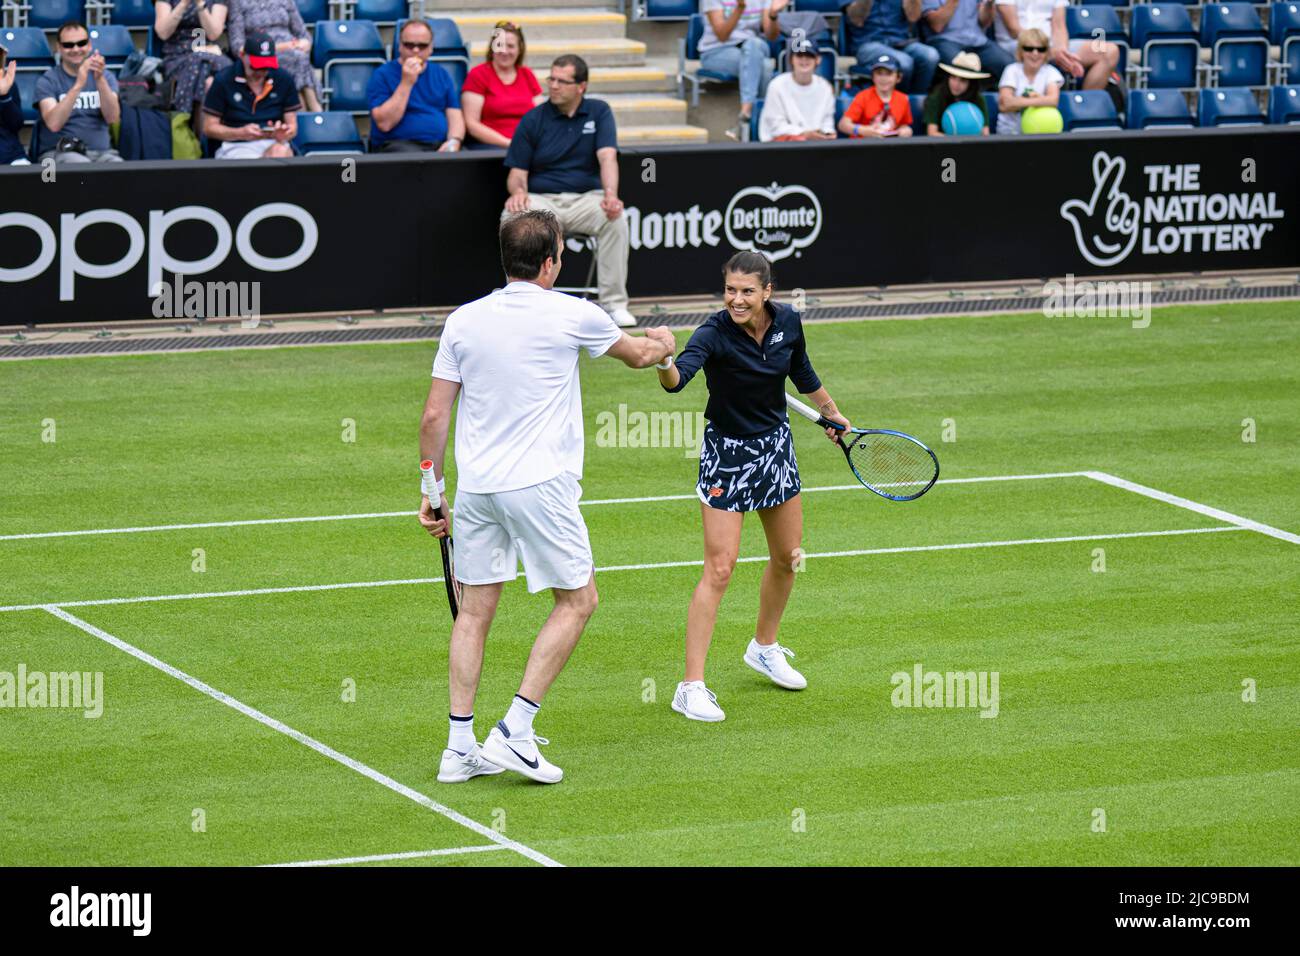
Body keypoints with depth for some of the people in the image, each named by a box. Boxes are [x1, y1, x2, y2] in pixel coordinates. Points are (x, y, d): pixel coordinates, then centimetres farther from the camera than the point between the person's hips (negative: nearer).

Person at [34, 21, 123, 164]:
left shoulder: (105, 76, 12)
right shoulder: (47, 81, 3)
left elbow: (112, 117, -6)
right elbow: (54, 124, -16)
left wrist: (100, 79, -22)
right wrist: (78, 85, -25)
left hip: (101, 151, 3)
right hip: (59, 152, -3)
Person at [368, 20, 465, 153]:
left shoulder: (441, 74, 17)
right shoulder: (382, 75, 2)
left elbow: (455, 116, 12)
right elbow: (384, 123, -10)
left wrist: (453, 142, -9)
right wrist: (406, 83, -12)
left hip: (439, 146, 4)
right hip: (397, 145, -4)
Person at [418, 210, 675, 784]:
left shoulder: (463, 321, 3)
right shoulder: (571, 316, -6)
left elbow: (434, 417, 4)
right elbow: (637, 355, 14)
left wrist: (432, 488, 14)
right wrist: (662, 343, 37)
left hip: (474, 484, 5)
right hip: (539, 482, -5)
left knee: (474, 610, 10)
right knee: (577, 601, 8)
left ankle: (460, 746, 9)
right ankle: (515, 730, -2)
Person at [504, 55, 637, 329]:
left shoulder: (599, 112, 5)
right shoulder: (533, 119, 5)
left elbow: (607, 157, -10)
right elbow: (517, 172, 5)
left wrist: (610, 195, -29)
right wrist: (517, 191, -21)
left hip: (586, 197, 0)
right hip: (541, 199, 0)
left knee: (616, 219, -32)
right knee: (512, 218, -32)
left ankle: (614, 304, -22)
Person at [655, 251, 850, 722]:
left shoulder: (787, 323, -9)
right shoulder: (715, 333, -25)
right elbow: (678, 378, -44)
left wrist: (831, 411, 25)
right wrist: (665, 365, -66)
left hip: (775, 446, 6)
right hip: (726, 452, -6)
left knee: (787, 558, 18)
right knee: (719, 569, -12)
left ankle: (765, 647, 43)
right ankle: (692, 687, -11)